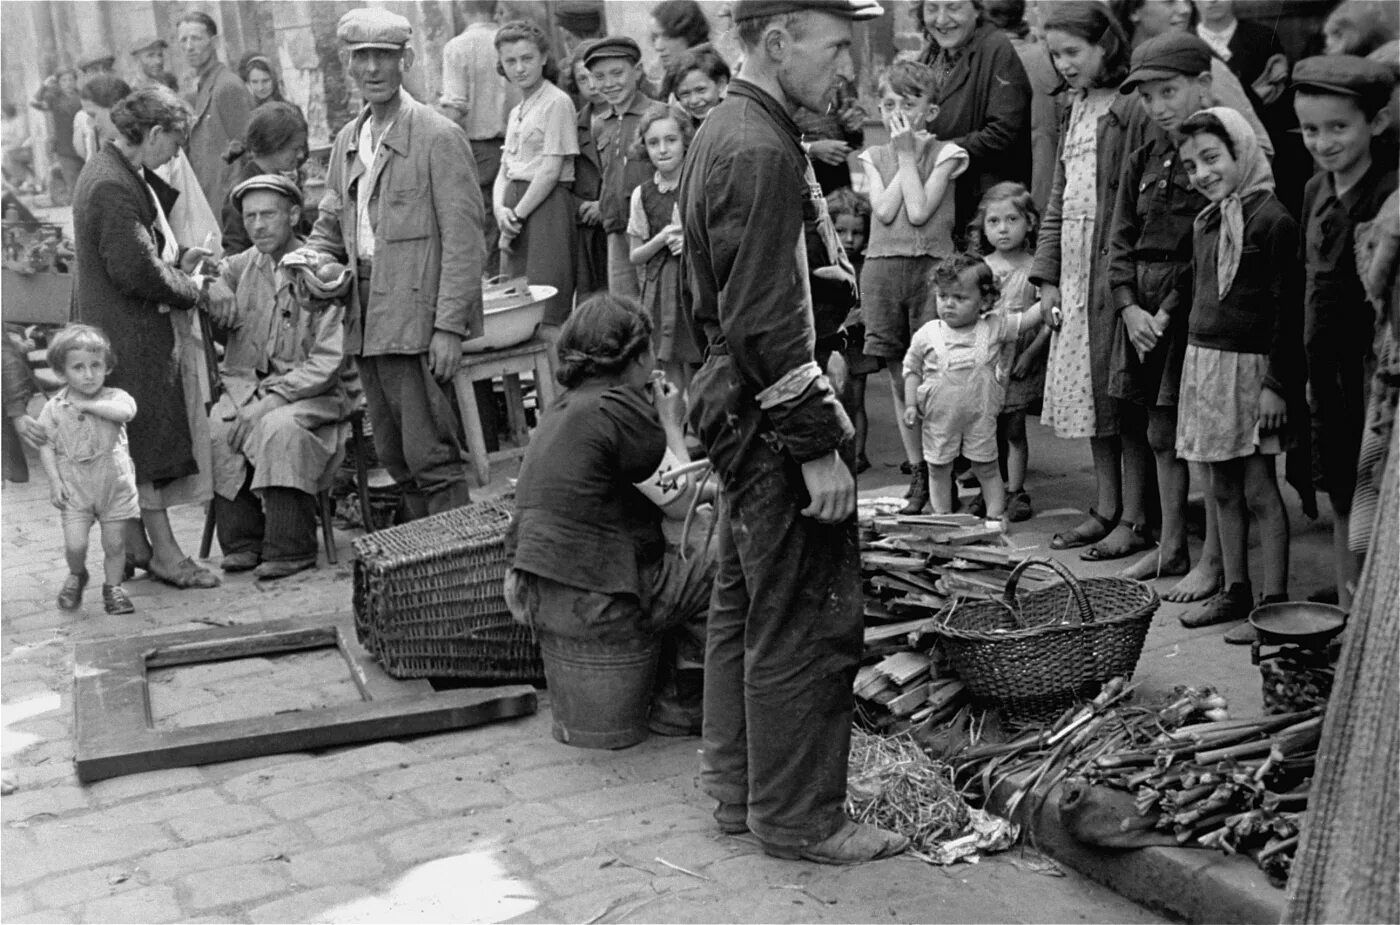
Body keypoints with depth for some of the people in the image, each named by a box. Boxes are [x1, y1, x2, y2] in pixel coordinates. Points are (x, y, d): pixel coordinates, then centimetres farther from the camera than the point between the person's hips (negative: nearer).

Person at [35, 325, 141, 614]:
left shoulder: (114, 397, -5)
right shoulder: (55, 407, -2)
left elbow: (127, 410, -28)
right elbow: (46, 445, 2)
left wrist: (88, 405, -23)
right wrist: (54, 480, -7)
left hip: (114, 483, 0)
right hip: (74, 486, 0)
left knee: (115, 544, 5)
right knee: (75, 544, -6)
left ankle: (113, 587, 26)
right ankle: (76, 576, 25)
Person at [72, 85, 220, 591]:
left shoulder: (121, 173, 13)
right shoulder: (113, 187, -20)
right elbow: (137, 272, -24)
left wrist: (180, 260, 5)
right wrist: (190, 289, -11)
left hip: (132, 333, 10)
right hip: (130, 335, -10)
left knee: (134, 443, 14)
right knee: (149, 437, -3)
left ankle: (134, 547, 22)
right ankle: (164, 552, 4)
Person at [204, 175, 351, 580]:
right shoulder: (240, 266, 10)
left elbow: (327, 362, -10)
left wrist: (272, 399, -19)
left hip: (307, 392, -4)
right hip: (244, 384, 4)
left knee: (279, 427, -34)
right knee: (216, 428, -26)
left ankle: (289, 549, -22)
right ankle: (241, 542, -12)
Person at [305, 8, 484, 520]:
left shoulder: (438, 136, -8)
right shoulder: (347, 140, 15)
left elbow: (462, 240, -12)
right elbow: (331, 222, 23)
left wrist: (449, 326, -17)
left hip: (417, 319, -7)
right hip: (367, 320, 7)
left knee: (431, 458, -6)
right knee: (394, 456, 13)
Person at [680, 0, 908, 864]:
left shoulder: (726, 130, 13)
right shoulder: (761, 152, -19)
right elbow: (766, 322, -24)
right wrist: (818, 445, -21)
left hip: (736, 400, 11)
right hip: (772, 416, -11)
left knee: (745, 605, 17)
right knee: (806, 621, -2)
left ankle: (740, 786, 29)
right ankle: (797, 817, 9)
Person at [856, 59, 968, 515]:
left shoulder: (945, 154, 2)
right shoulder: (875, 156, 12)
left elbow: (919, 211, -11)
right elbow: (884, 211, -5)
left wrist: (908, 155, -5)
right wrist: (906, 155, -2)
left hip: (931, 267, -3)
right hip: (882, 268, 4)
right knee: (899, 378, 7)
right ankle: (918, 473, 15)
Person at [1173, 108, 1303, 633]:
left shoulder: (1271, 219, -12)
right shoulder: (1205, 223, 11)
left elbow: (1286, 310, -13)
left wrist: (1276, 385, -15)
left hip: (1250, 365, -7)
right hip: (1204, 361, 7)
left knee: (1258, 488, -4)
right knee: (1224, 489, 12)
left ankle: (1274, 601, 2)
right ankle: (1235, 591, 21)